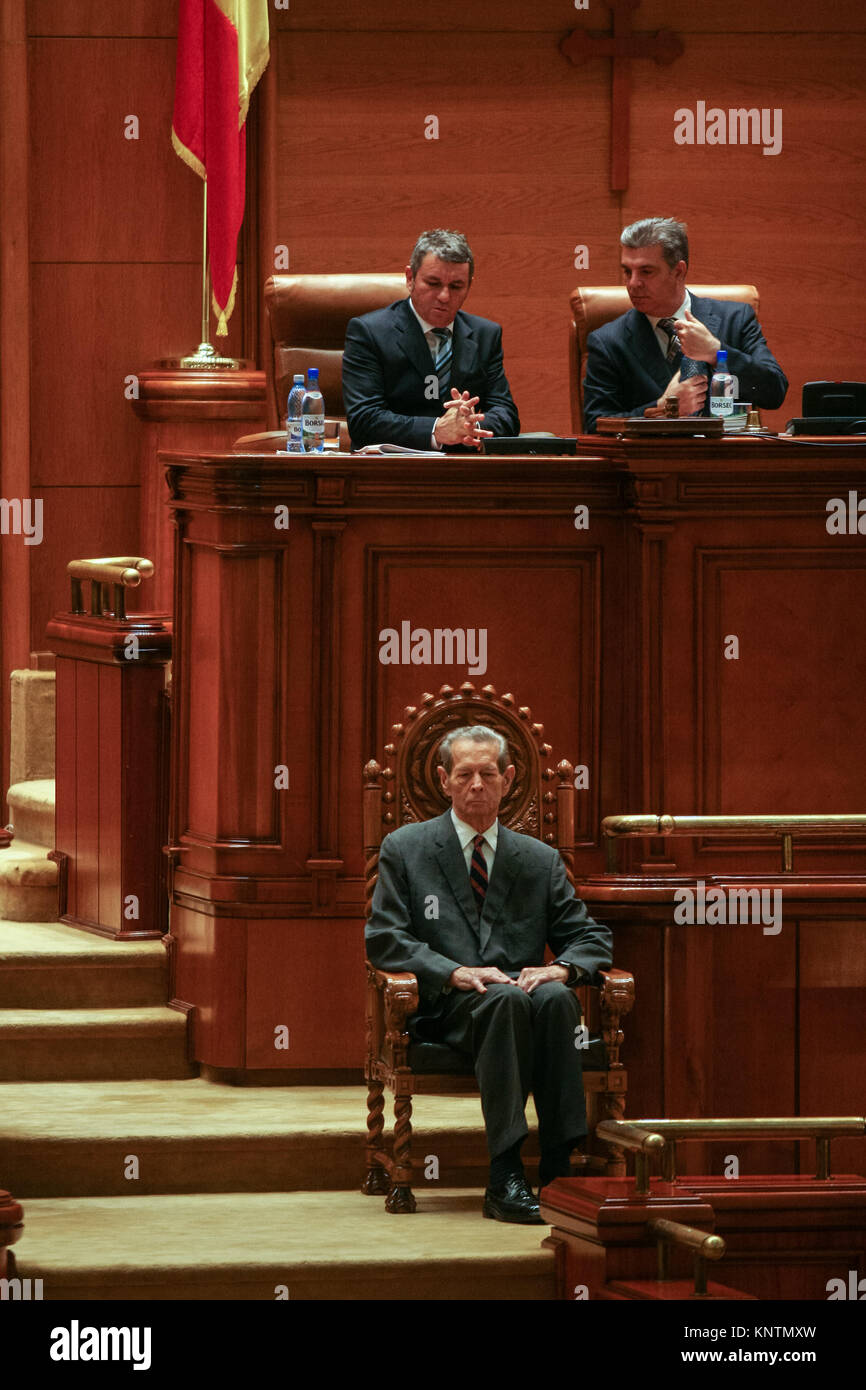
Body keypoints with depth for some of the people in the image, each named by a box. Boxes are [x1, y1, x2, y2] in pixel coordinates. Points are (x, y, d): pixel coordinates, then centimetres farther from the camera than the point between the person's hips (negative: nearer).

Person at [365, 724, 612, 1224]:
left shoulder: (540, 859, 18)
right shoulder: (405, 849, 11)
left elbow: (591, 938, 16)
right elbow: (384, 939, 2)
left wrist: (562, 968, -9)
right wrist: (454, 972, -16)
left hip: (523, 987, 3)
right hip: (448, 1009, -2)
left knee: (557, 998, -34)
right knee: (506, 1000, -37)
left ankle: (560, 1167, -37)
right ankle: (505, 1178, -44)